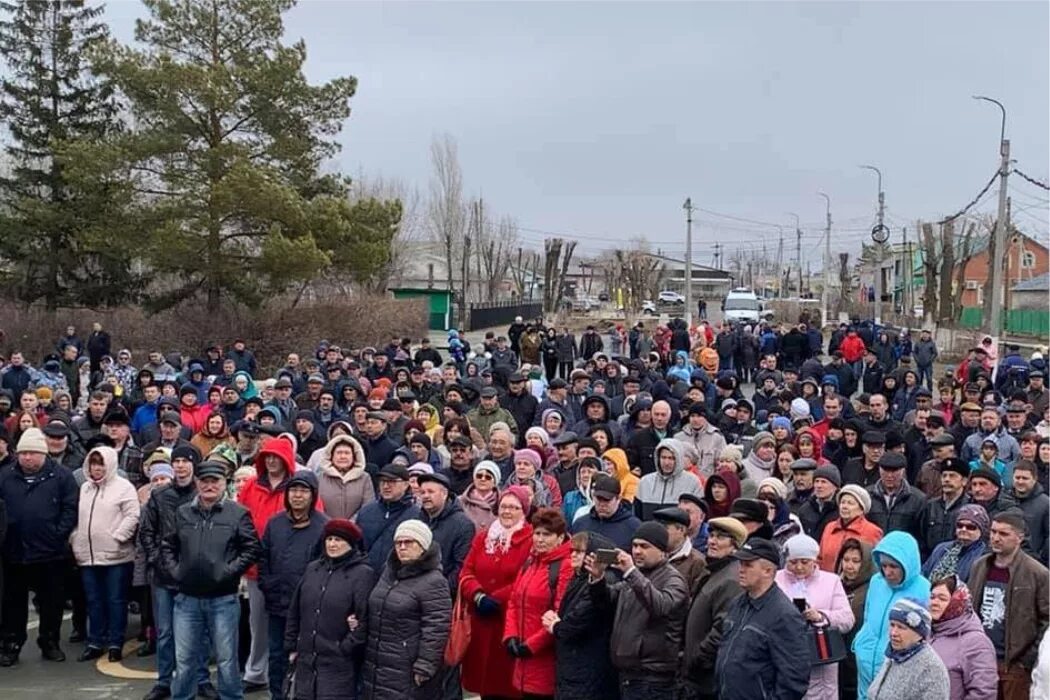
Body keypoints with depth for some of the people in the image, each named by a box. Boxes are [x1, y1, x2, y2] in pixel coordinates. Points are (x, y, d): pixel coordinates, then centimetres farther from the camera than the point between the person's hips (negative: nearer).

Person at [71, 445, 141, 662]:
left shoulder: (123, 487, -5)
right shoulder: (85, 488, 16)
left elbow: (132, 516, -12)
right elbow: (79, 518, 20)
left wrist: (117, 537, -17)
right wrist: (76, 543, 11)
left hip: (116, 556, -6)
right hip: (88, 556, 6)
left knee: (116, 600, 1)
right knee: (93, 601, 11)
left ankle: (115, 643, 8)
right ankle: (95, 642, 19)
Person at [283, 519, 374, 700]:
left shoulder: (363, 574, -7)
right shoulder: (312, 568, 12)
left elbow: (365, 618, -13)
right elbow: (294, 611, 16)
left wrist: (346, 649, -12)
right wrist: (292, 647, 13)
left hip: (338, 664, -6)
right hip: (305, 659, 6)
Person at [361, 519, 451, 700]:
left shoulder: (433, 582, -15)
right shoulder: (388, 571, 12)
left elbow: (436, 629, -19)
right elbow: (374, 611, 26)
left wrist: (424, 668, -20)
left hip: (408, 673, -8)